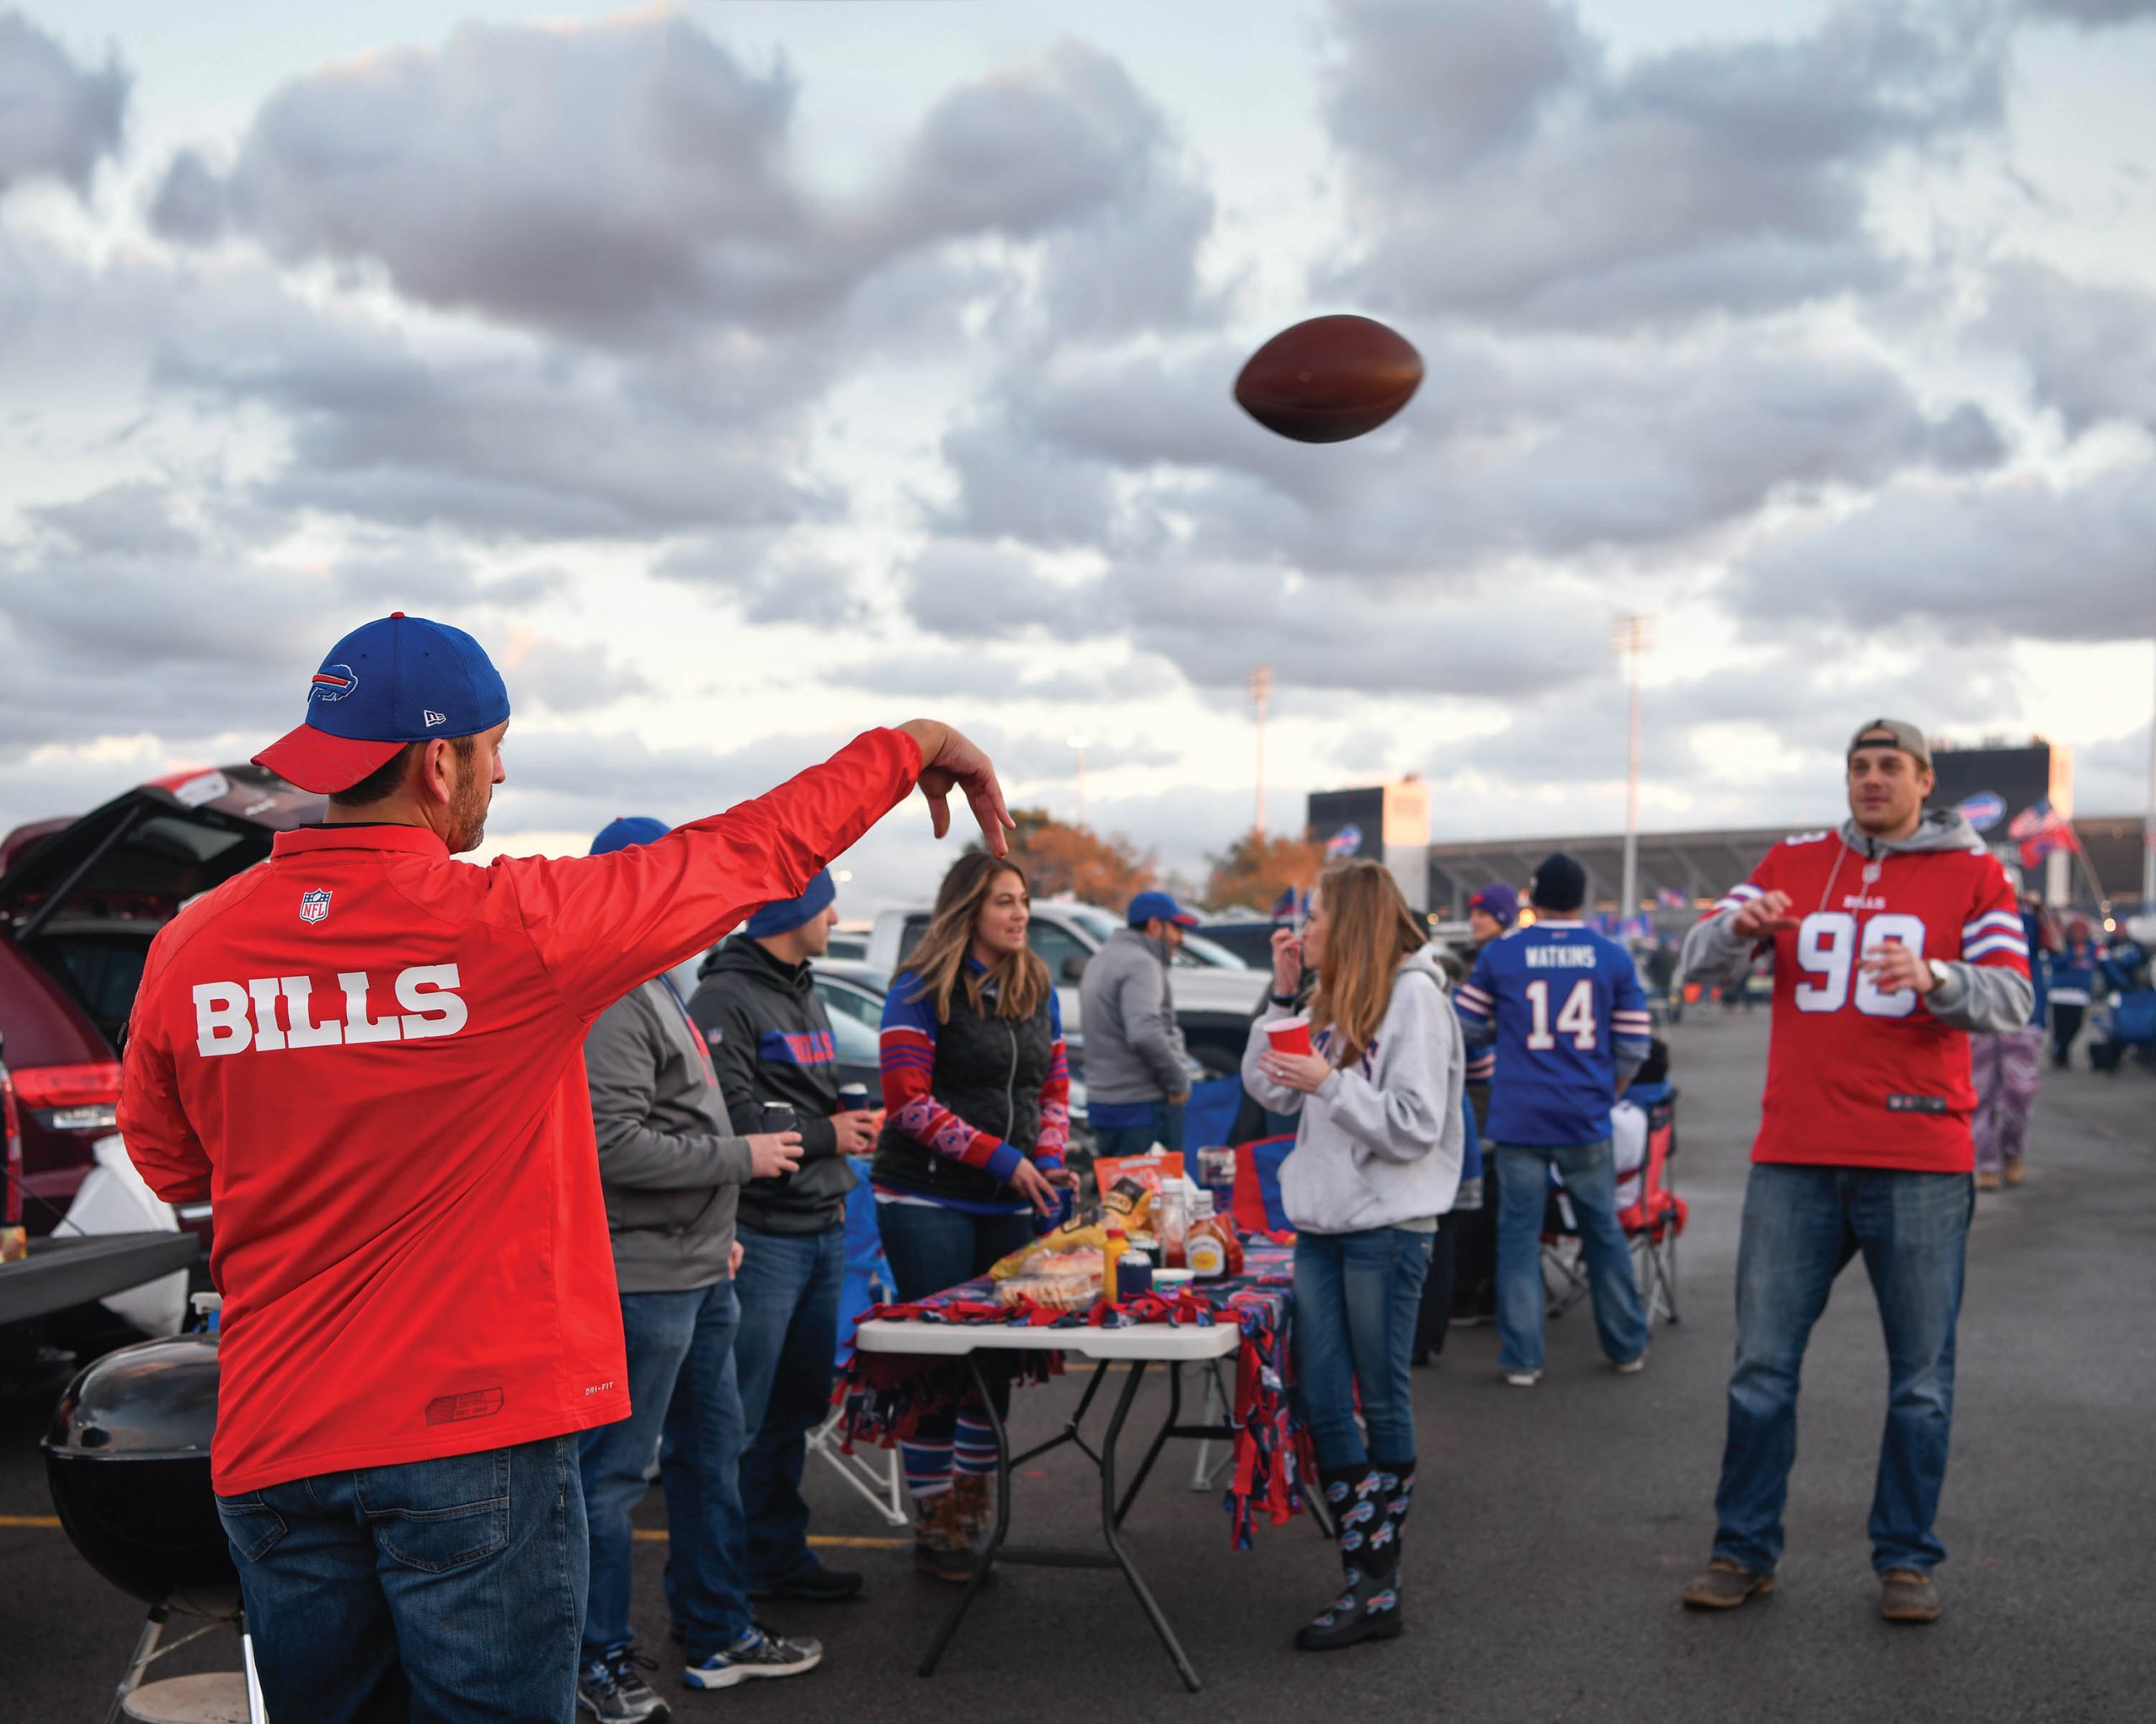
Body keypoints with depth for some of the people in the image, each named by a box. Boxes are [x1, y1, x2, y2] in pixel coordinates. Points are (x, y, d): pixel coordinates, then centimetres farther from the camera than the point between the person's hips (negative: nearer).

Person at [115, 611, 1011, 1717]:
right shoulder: (511, 926, -15)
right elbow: (759, 852, -2)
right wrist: (910, 746, 13)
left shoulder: (187, 949, -4)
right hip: (476, 1425, -4)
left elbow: (170, 1168, 14)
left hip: (274, 1438, 5)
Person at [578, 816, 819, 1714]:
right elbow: (614, 1146, -25)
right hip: (641, 1280, -11)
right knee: (615, 1470, 1)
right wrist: (740, 1157, -16)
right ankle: (602, 1661, 13)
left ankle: (720, 1635, 30)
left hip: (695, 1274, 11)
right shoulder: (610, 1000, -18)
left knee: (711, 1450, 18)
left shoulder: (658, 987, 15)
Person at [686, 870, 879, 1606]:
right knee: (741, 1419, -4)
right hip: (762, 1235, -9)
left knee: (795, 1407, 17)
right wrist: (825, 1135, -12)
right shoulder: (725, 997, -13)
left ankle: (779, 1553, 28)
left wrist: (851, 1119, 3)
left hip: (821, 1231, 9)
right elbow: (728, 1116, -21)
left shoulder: (805, 995, 19)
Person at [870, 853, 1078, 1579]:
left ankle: (971, 1504, 24)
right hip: (928, 1199, -6)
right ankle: (933, 1526, 9)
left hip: (1010, 1205, 6)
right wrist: (999, 1157, -17)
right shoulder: (921, 989, -7)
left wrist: (1048, 1159, -2)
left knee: (998, 1353, 9)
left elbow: (1054, 1086, 16)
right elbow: (909, 1100, -14)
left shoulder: (1037, 988, 12)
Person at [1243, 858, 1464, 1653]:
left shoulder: (1414, 995, -9)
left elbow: (1414, 1126, -15)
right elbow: (1267, 1088, 16)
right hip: (1321, 1225, 8)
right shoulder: (1334, 999, 15)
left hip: (1387, 1228, -8)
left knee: (1383, 1404, 1)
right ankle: (1365, 1583, 11)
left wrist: (1328, 1084, -21)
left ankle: (1379, 1585, 10)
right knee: (1321, 1403, 5)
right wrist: (1283, 993, 7)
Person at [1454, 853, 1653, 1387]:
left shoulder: (1499, 954, -2)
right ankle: (1626, 1346, 25)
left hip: (1518, 1118, -1)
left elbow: (1468, 1027, 6)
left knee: (1519, 1234, 6)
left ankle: (1522, 1358, 6)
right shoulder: (1613, 957, 1)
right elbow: (1634, 1045, 5)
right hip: (1586, 1122, 1)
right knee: (1604, 1231, 14)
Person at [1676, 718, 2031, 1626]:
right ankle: (1745, 1550, 17)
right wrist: (1739, 925, -19)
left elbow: (2012, 999, -4)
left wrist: (1932, 978, -24)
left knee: (1921, 1374, 6)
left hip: (1918, 1160, -2)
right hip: (1795, 1157, 2)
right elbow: (1699, 960, 4)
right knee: (1762, 1365, 6)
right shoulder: (1793, 862, 10)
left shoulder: (1971, 871, 4)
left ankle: (1906, 1558, 19)